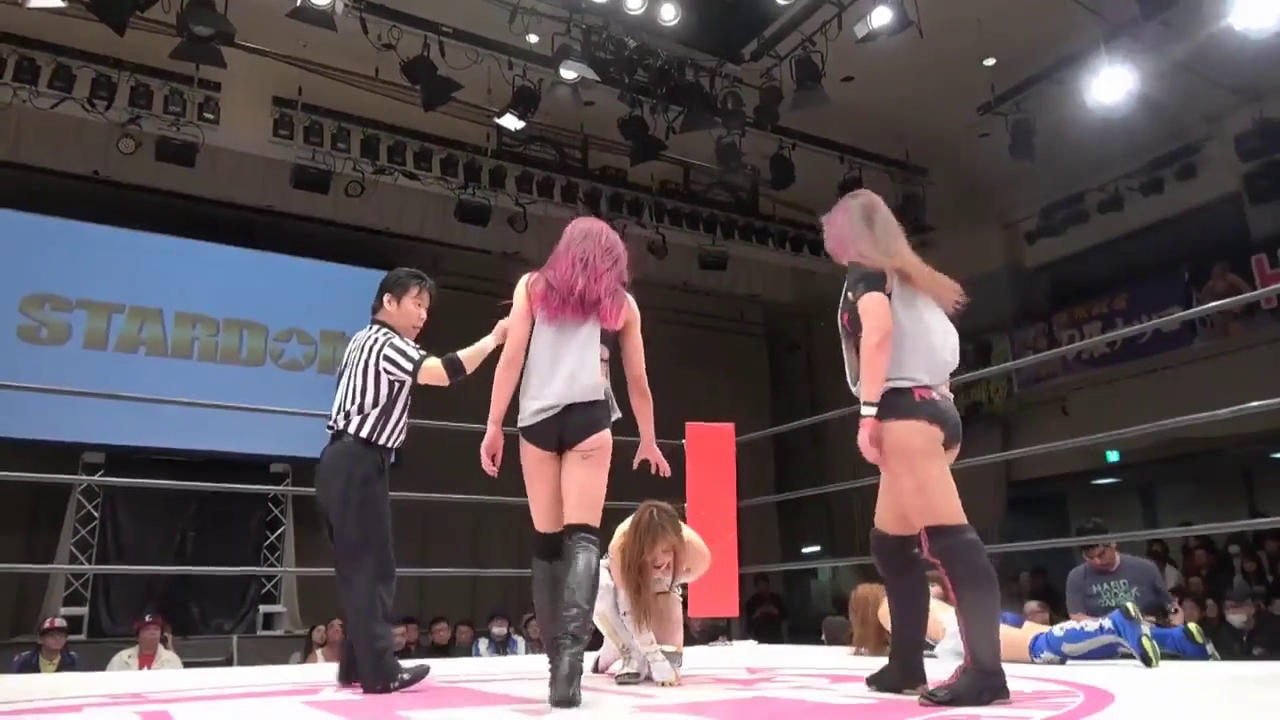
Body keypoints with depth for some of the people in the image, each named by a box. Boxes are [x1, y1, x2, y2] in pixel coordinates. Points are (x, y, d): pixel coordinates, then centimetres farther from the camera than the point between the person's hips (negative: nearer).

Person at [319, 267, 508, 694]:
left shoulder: (365, 340, 23)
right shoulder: (386, 343, -11)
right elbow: (443, 372, -27)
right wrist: (492, 340, -23)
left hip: (346, 462, 10)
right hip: (358, 464, -10)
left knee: (360, 567, 10)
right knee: (372, 567, -10)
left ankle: (356, 665, 14)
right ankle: (378, 670, -8)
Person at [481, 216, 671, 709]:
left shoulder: (532, 286, 17)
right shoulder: (620, 301, 17)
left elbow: (511, 359, 6)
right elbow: (638, 382, 22)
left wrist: (494, 426, 7)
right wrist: (648, 441, 33)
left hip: (537, 419, 1)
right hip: (588, 417, -1)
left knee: (547, 541, 9)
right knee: (582, 537, -6)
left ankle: (558, 658, 12)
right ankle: (570, 653, -24)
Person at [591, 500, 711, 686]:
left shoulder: (695, 550, -39)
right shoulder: (622, 546, -44)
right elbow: (630, 610, -38)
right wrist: (656, 661, -40)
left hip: (661, 588, 2)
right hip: (622, 578, -2)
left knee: (669, 660, -21)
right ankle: (631, 657, -19)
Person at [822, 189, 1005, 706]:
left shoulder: (865, 269, 2)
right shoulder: (905, 277, 27)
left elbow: (878, 331, -16)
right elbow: (935, 346, 27)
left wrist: (868, 410, -19)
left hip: (905, 409, -9)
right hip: (933, 408, 9)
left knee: (947, 536, -16)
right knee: (890, 543, 13)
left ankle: (986, 670, -18)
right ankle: (906, 665, 16)